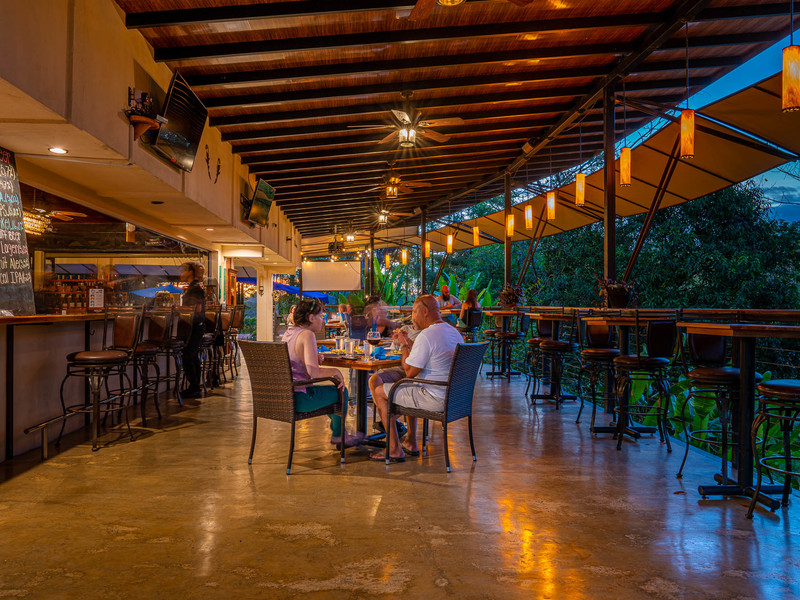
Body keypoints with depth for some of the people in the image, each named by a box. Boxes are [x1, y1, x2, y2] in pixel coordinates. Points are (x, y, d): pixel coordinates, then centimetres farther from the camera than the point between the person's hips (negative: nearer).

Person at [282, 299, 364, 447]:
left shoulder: (288, 332, 8)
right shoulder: (307, 335, -18)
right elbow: (313, 372, -27)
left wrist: (315, 357, 9)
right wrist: (336, 372, -10)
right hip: (297, 399, -9)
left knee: (329, 390, 30)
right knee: (341, 391, 10)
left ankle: (339, 431, 42)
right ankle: (337, 435, 28)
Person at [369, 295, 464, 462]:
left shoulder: (426, 335, -20)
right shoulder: (455, 332, 10)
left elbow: (410, 371, -18)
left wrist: (404, 345, -4)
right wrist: (408, 342, 19)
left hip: (435, 400, -10)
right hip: (453, 397, 10)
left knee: (379, 392, 3)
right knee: (409, 388, 34)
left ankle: (394, 450, 7)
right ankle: (411, 443, 35)